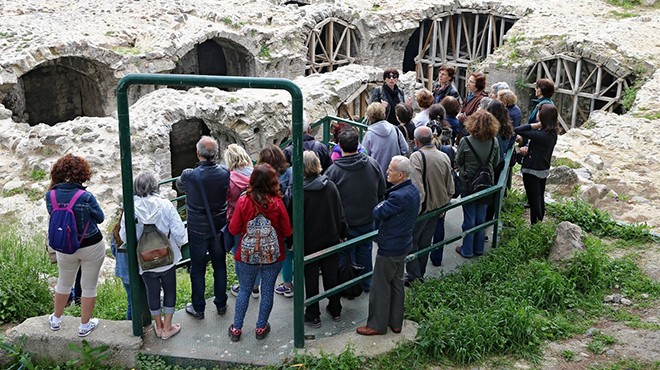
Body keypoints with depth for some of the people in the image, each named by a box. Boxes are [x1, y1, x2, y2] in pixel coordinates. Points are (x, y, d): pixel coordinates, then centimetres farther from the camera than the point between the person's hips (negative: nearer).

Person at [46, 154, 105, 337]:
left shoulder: (51, 195, -14)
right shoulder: (86, 197, -24)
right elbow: (100, 218, -9)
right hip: (92, 247, -3)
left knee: (64, 282, 25)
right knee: (89, 286, 13)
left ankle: (56, 320, 42)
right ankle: (85, 326, 26)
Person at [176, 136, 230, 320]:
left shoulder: (189, 175, -22)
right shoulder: (224, 173, -15)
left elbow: (179, 186, 2)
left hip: (197, 229, -2)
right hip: (219, 227, 3)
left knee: (197, 269, 12)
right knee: (219, 266, 18)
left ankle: (198, 308, 23)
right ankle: (221, 304, 31)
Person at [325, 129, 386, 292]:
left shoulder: (334, 170, -22)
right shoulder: (373, 164, -9)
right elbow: (382, 192, 3)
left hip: (345, 223, -4)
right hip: (368, 219, 4)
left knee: (346, 254, 12)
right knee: (365, 250, 22)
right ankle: (366, 283, 36)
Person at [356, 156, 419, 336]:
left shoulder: (399, 196, -30)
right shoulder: (413, 190, 1)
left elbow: (378, 213, -21)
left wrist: (380, 206, -3)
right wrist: (384, 206, -4)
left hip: (390, 248, -10)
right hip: (403, 244, 10)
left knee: (380, 286, 5)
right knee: (397, 283, 20)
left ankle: (377, 324, 18)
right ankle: (396, 322, 32)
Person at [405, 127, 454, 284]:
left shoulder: (416, 157, -20)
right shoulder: (444, 157, 0)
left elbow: (417, 188, -26)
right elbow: (450, 188, 7)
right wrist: (443, 204, 19)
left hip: (421, 208, -6)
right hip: (437, 207, 6)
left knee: (411, 241, 8)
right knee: (425, 242, 18)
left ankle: (413, 275, 9)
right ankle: (420, 274, 29)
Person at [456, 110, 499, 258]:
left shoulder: (466, 142, -21)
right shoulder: (494, 142, -13)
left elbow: (458, 162, -7)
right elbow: (495, 163, 1)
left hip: (468, 184, -3)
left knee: (469, 218, 9)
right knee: (481, 217, 18)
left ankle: (467, 250, 20)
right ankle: (479, 248, 30)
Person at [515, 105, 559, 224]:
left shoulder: (541, 135, -28)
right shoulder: (552, 133, -2)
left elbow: (518, 130, -30)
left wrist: (537, 124, -25)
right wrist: (529, 149, 3)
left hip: (532, 172, -8)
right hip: (544, 170, 8)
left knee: (534, 202, 4)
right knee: (540, 199, 21)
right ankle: (540, 222, 35)